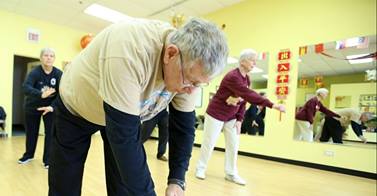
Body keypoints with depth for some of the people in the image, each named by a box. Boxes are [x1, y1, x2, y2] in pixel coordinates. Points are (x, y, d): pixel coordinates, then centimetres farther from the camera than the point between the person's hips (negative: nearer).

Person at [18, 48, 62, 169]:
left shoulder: (58, 74, -17)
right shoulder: (35, 72, -21)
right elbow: (26, 88, -37)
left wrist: (52, 106, -36)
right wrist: (41, 94, -56)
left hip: (50, 106, 0)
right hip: (32, 106, 0)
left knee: (50, 132, -6)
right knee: (31, 132, 14)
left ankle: (48, 160, 6)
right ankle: (28, 155, 38)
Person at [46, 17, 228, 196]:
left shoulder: (189, 66, -21)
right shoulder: (130, 51, -42)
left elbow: (183, 125, -13)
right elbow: (124, 135, -39)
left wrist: (177, 180, -18)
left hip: (126, 115, 4)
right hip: (75, 107, -3)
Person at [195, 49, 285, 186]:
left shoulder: (247, 80, 4)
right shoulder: (232, 77, -25)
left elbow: (244, 100, 6)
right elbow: (249, 96, -33)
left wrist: (239, 119, -3)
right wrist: (272, 105, -36)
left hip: (231, 117, 8)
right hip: (216, 114, -7)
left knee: (233, 145, 6)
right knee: (209, 143, 3)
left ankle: (231, 174, 18)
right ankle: (200, 168, 21)